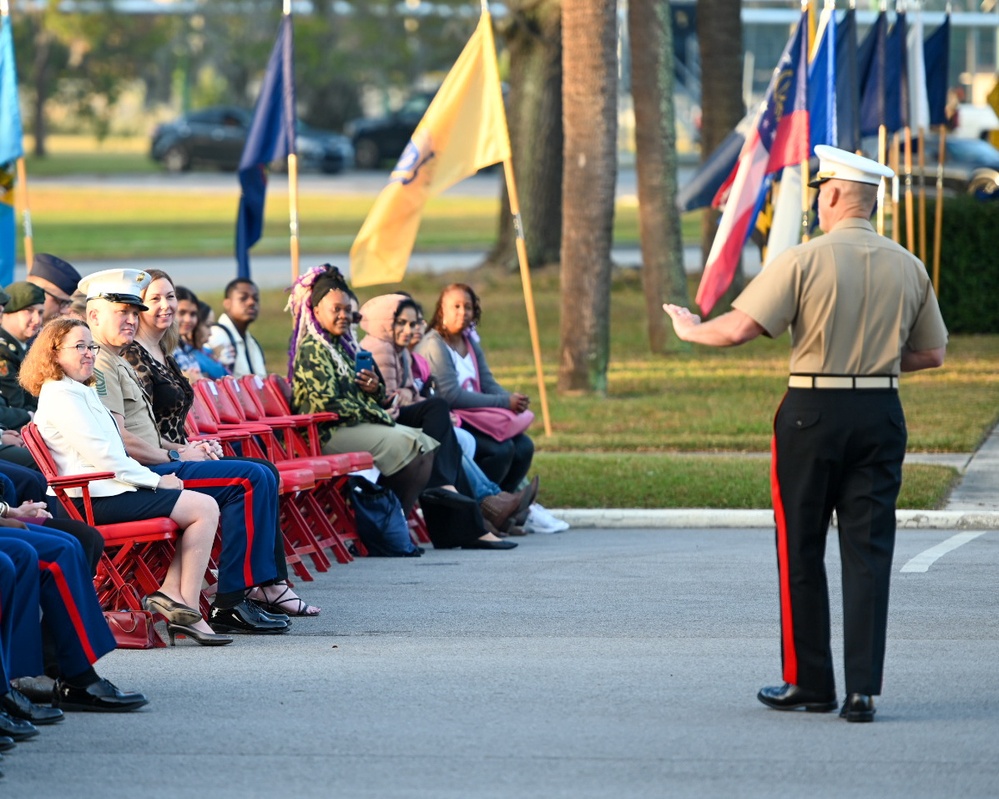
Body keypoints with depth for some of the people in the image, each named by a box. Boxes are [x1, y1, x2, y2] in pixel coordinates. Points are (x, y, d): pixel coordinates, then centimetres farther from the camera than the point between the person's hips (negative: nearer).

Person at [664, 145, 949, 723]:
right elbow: (932, 354, 12)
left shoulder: (806, 260, -10)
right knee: (869, 551, 3)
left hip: (813, 412, -3)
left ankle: (811, 683, 14)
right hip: (881, 415, 3)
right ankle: (864, 690, -4)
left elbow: (738, 329, -13)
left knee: (802, 552, 9)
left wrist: (692, 329, 7)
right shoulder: (910, 268, 4)